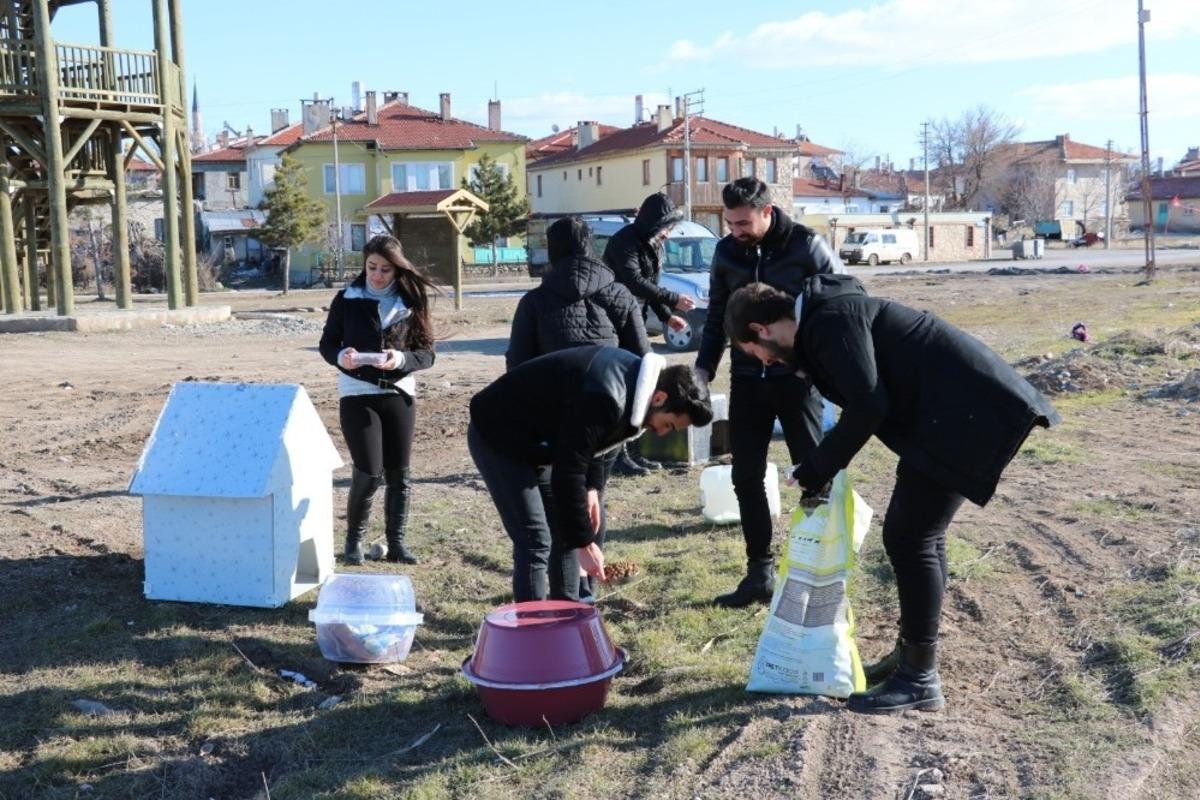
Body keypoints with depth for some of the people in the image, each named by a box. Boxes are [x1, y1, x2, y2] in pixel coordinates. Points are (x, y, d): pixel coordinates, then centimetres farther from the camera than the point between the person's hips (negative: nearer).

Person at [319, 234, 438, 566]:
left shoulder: (412, 302, 2)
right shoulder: (347, 299, 0)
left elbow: (427, 353, 1)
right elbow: (327, 343, 5)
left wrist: (402, 359, -19)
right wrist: (341, 357, -17)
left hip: (399, 394, 2)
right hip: (357, 395, -2)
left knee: (398, 474, 5)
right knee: (368, 473, -7)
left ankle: (396, 542, 19)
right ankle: (354, 539, 15)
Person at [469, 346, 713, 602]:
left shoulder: (632, 375, -3)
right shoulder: (604, 399, -33)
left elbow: (583, 441, 10)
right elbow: (567, 474, -31)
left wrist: (591, 486, -3)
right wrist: (584, 544, -24)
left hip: (535, 436, 10)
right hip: (497, 436, -10)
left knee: (567, 528, 10)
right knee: (535, 542, -13)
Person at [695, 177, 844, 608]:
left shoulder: (806, 246, -10)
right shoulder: (726, 252, 3)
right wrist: (703, 369, 3)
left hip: (798, 376, -4)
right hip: (747, 380, 4)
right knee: (746, 478, 5)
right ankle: (760, 573, 16)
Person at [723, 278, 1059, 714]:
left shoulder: (830, 319, -14)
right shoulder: (826, 314, 17)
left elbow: (868, 405, -22)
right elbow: (867, 399, 20)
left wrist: (814, 471, -11)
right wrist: (820, 467, 16)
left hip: (965, 410, -11)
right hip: (959, 407, 11)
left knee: (909, 538, -6)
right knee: (918, 532, 17)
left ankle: (920, 679, 3)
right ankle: (911, 655, 28)